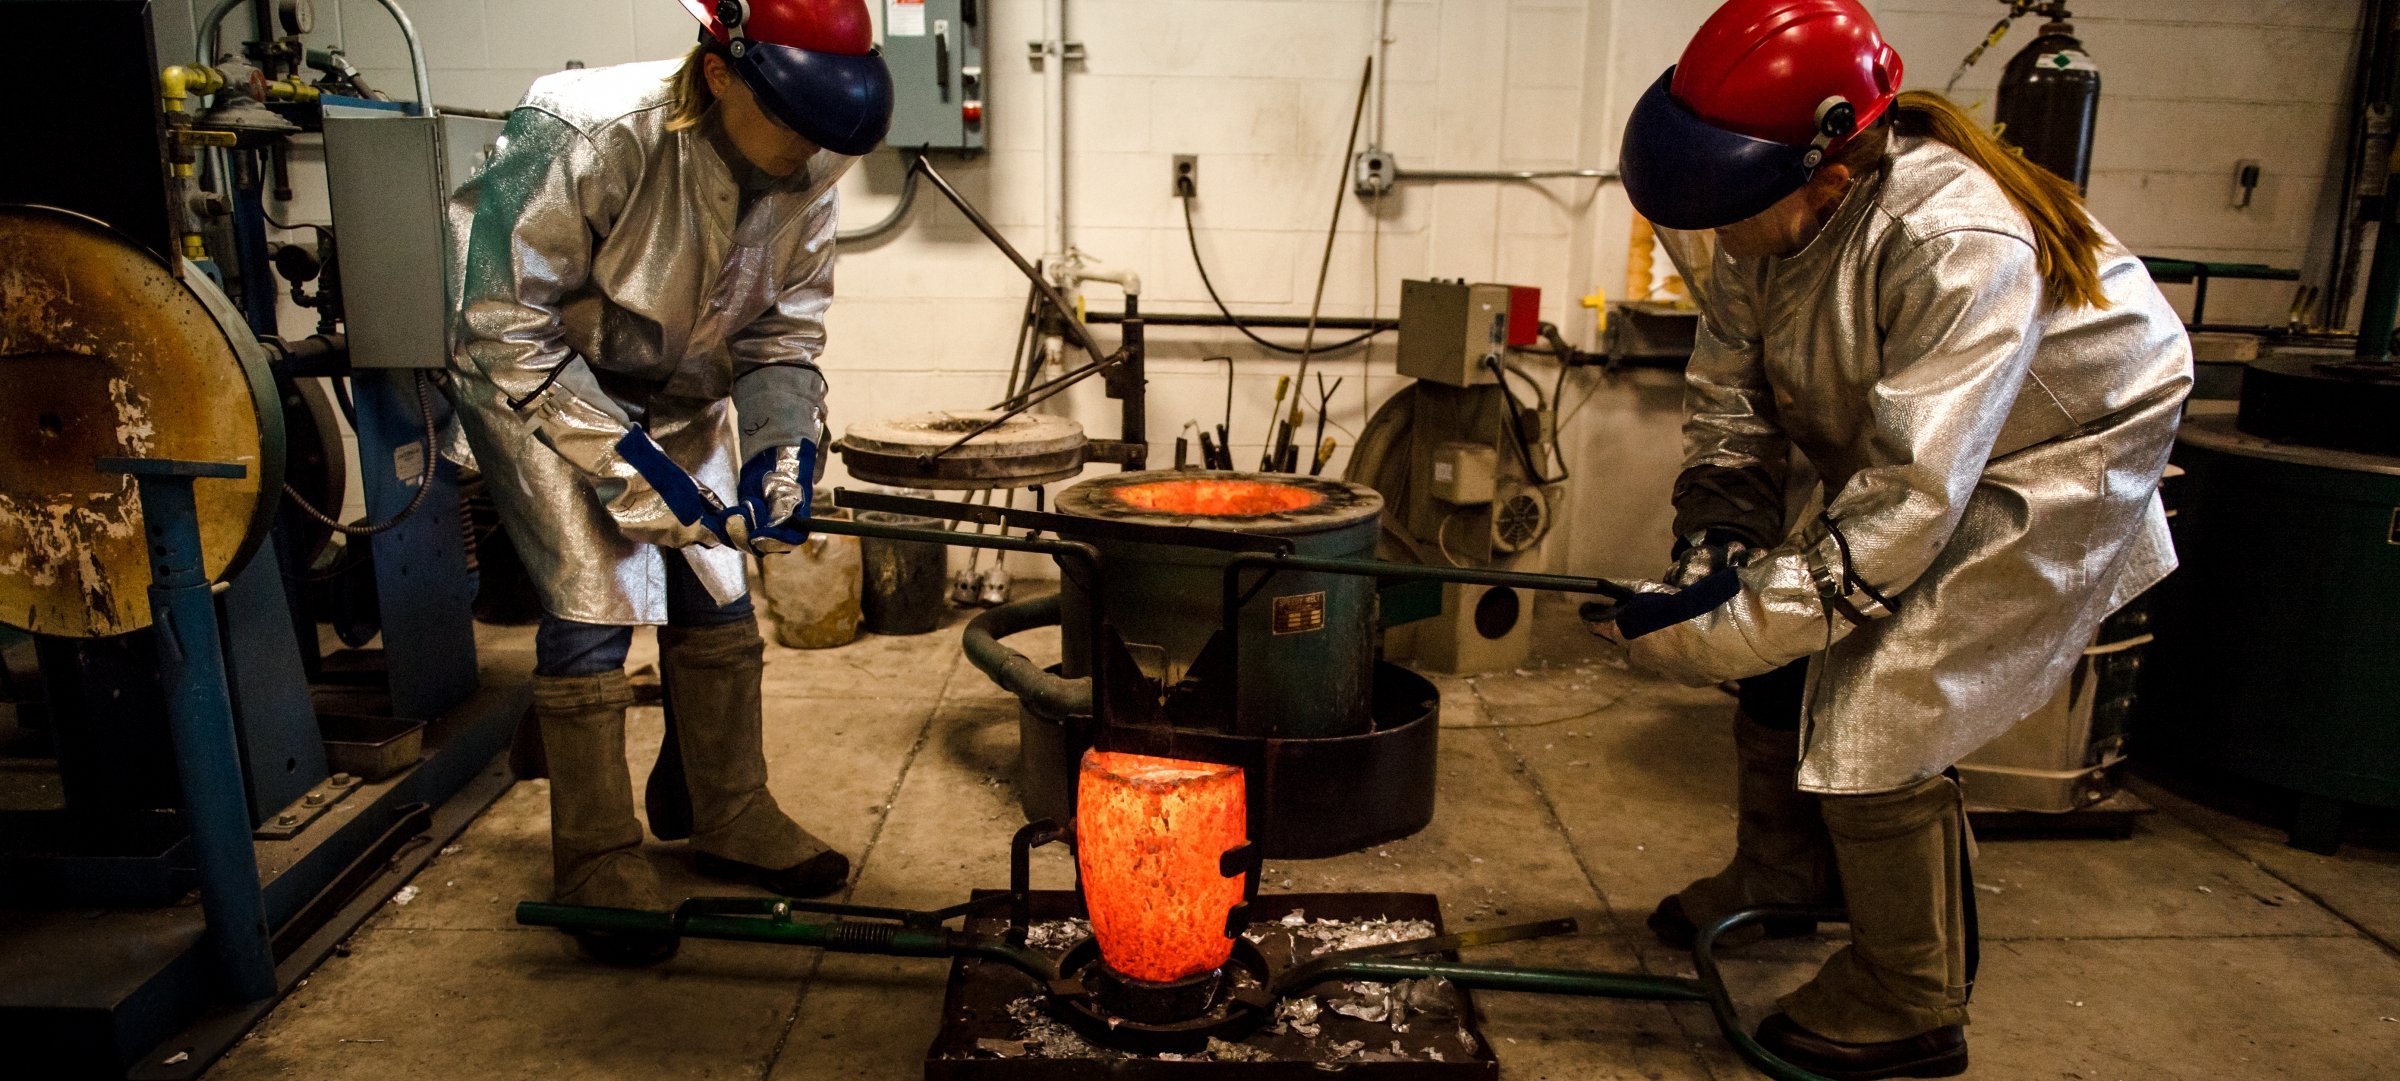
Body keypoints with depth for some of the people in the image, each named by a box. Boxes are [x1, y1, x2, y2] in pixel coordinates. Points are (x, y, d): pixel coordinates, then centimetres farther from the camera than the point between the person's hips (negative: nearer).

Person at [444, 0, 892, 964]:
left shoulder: (805, 172, -17)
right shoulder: (589, 139, -34)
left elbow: (784, 331, -5)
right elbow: (505, 329, -28)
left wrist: (783, 444, -20)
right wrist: (622, 463, -31)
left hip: (678, 395, 6)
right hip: (536, 380, -5)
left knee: (716, 594, 4)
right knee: (594, 599, -12)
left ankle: (727, 817, 22)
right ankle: (597, 861, 5)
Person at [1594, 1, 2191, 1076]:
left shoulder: (1961, 242, -38)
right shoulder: (1770, 219, -16)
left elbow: (1907, 504, -38)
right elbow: (1728, 392, -7)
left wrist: (1720, 626, -38)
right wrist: (1717, 537, -20)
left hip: (2047, 463, -7)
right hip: (1896, 447, 7)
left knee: (1878, 710, -13)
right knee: (1782, 660, 6)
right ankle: (1777, 882, 32)